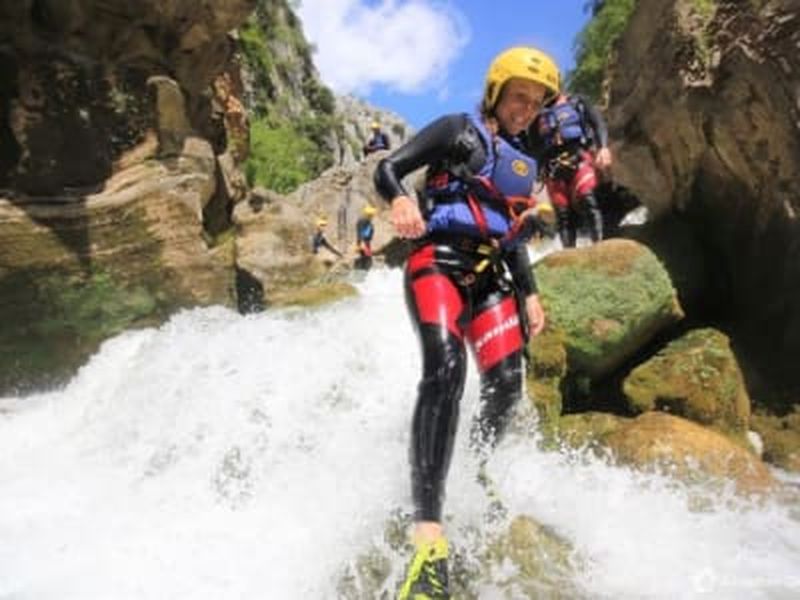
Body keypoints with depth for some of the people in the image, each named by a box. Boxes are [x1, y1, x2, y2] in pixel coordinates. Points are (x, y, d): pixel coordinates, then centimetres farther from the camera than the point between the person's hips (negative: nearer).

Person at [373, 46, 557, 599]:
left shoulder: (525, 164, 24)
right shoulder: (459, 130, 6)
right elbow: (388, 168, -3)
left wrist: (529, 294, 15)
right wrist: (401, 200, -26)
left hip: (490, 275, 7)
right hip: (439, 260, -7)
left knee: (507, 383, -11)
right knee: (446, 370, -28)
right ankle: (429, 532, -34)